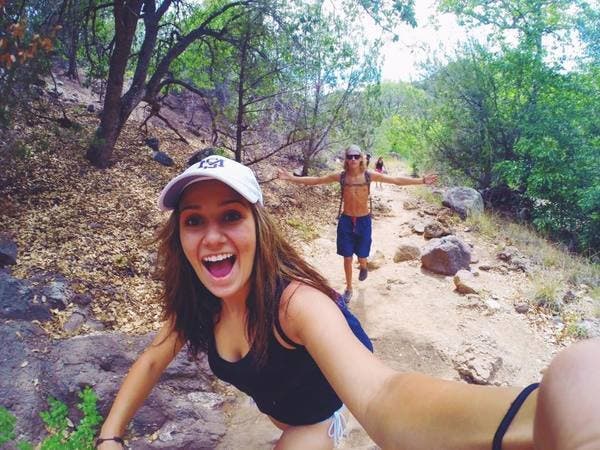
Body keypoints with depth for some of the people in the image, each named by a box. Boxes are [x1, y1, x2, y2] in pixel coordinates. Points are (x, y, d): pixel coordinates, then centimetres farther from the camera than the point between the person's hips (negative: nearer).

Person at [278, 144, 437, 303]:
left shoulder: (369, 175, -10)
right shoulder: (341, 176, -8)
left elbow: (397, 180, -7)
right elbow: (316, 180, -4)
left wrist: (422, 181, -11)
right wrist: (291, 178, -10)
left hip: (363, 220, 0)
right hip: (346, 220, 0)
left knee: (362, 256, 8)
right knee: (347, 257, 7)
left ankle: (363, 266, 47)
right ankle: (349, 288, 27)